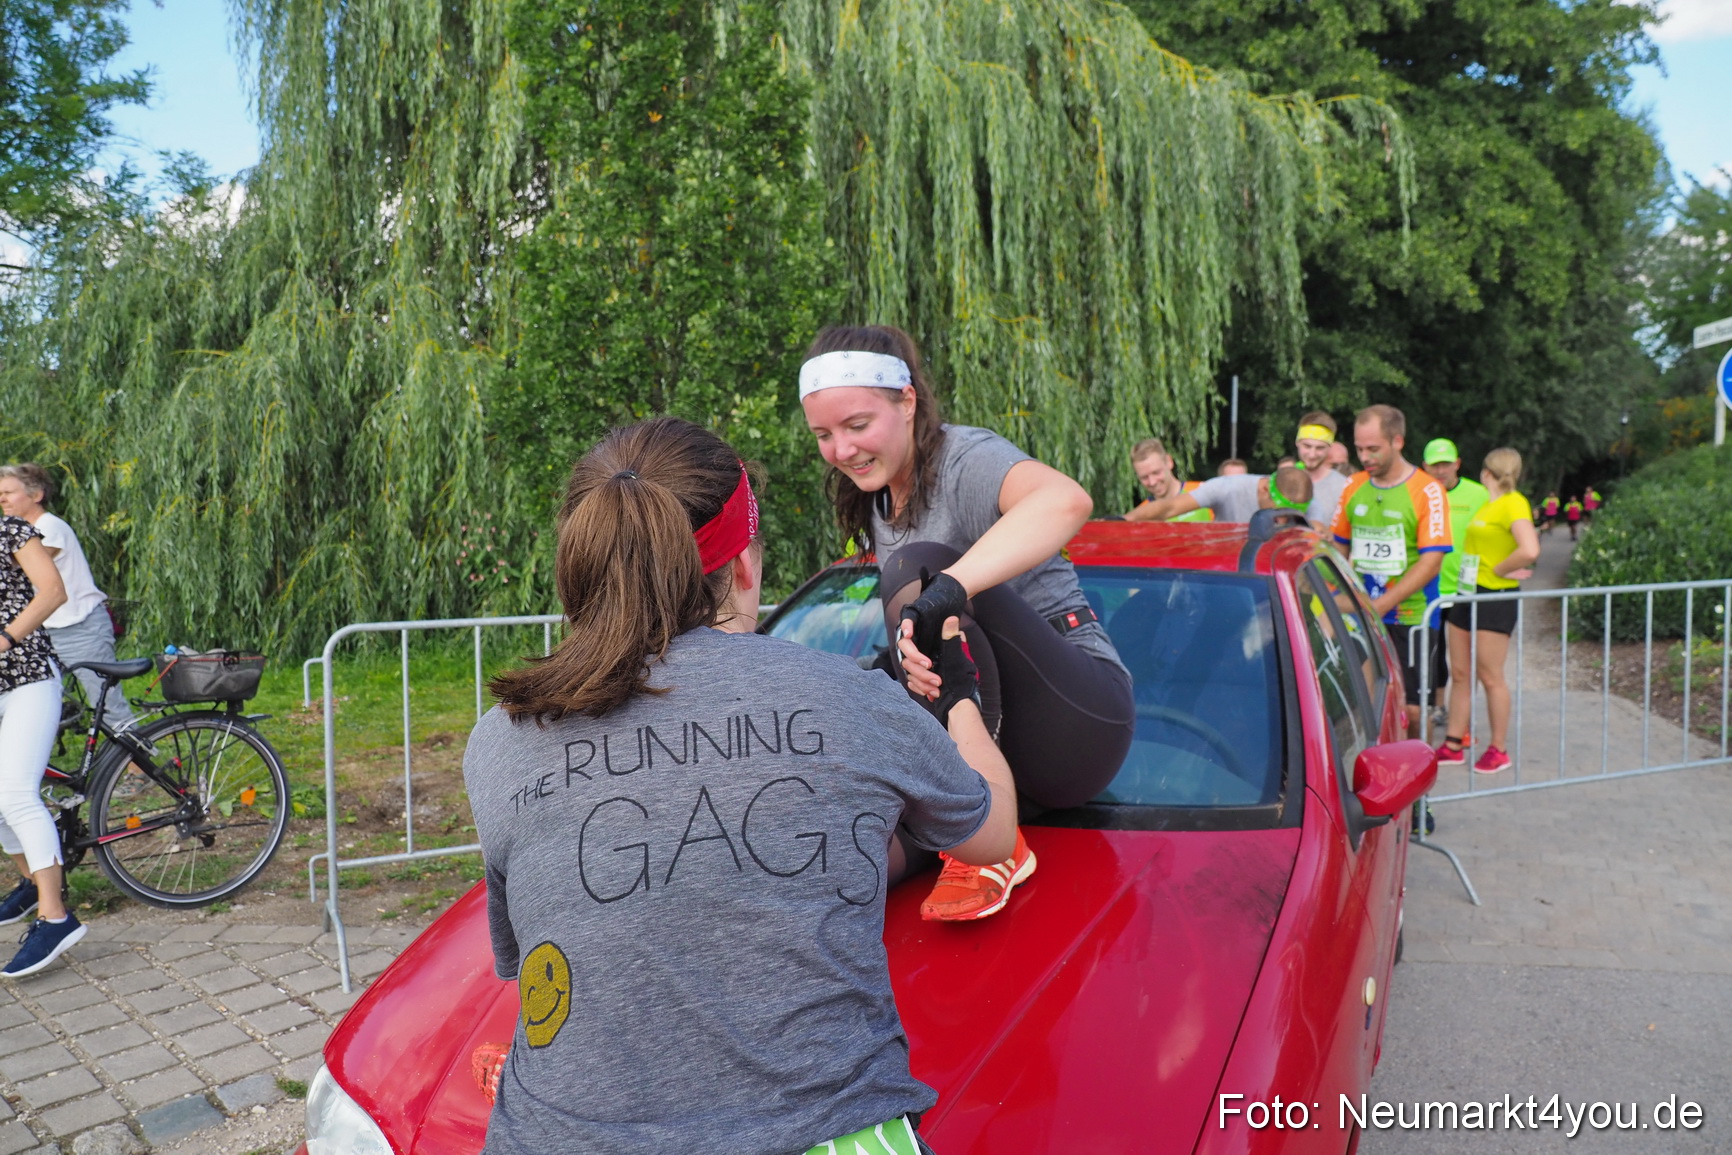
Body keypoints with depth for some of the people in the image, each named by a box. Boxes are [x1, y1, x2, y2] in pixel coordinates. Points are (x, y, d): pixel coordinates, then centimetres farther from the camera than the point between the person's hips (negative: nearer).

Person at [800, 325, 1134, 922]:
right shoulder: (877, 503, 13)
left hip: (1080, 721, -6)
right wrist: (908, 654, -7)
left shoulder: (965, 458, -13)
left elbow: (1067, 500, -37)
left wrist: (945, 589, -47)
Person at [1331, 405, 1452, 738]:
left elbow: (1431, 561, -11)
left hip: (1410, 618, -4)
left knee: (1410, 709, -2)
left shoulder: (1427, 490, -5)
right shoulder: (1353, 486, 9)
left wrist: (1381, 604, -19)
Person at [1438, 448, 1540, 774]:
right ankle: (1453, 745, 18)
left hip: (1495, 597, -8)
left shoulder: (1513, 503, -13)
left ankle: (1499, 750, 12)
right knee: (1461, 674, 11)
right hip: (1467, 593, 9)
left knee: (1490, 676, 0)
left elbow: (1530, 551, -27)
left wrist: (1498, 570, -15)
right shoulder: (1487, 505, 13)